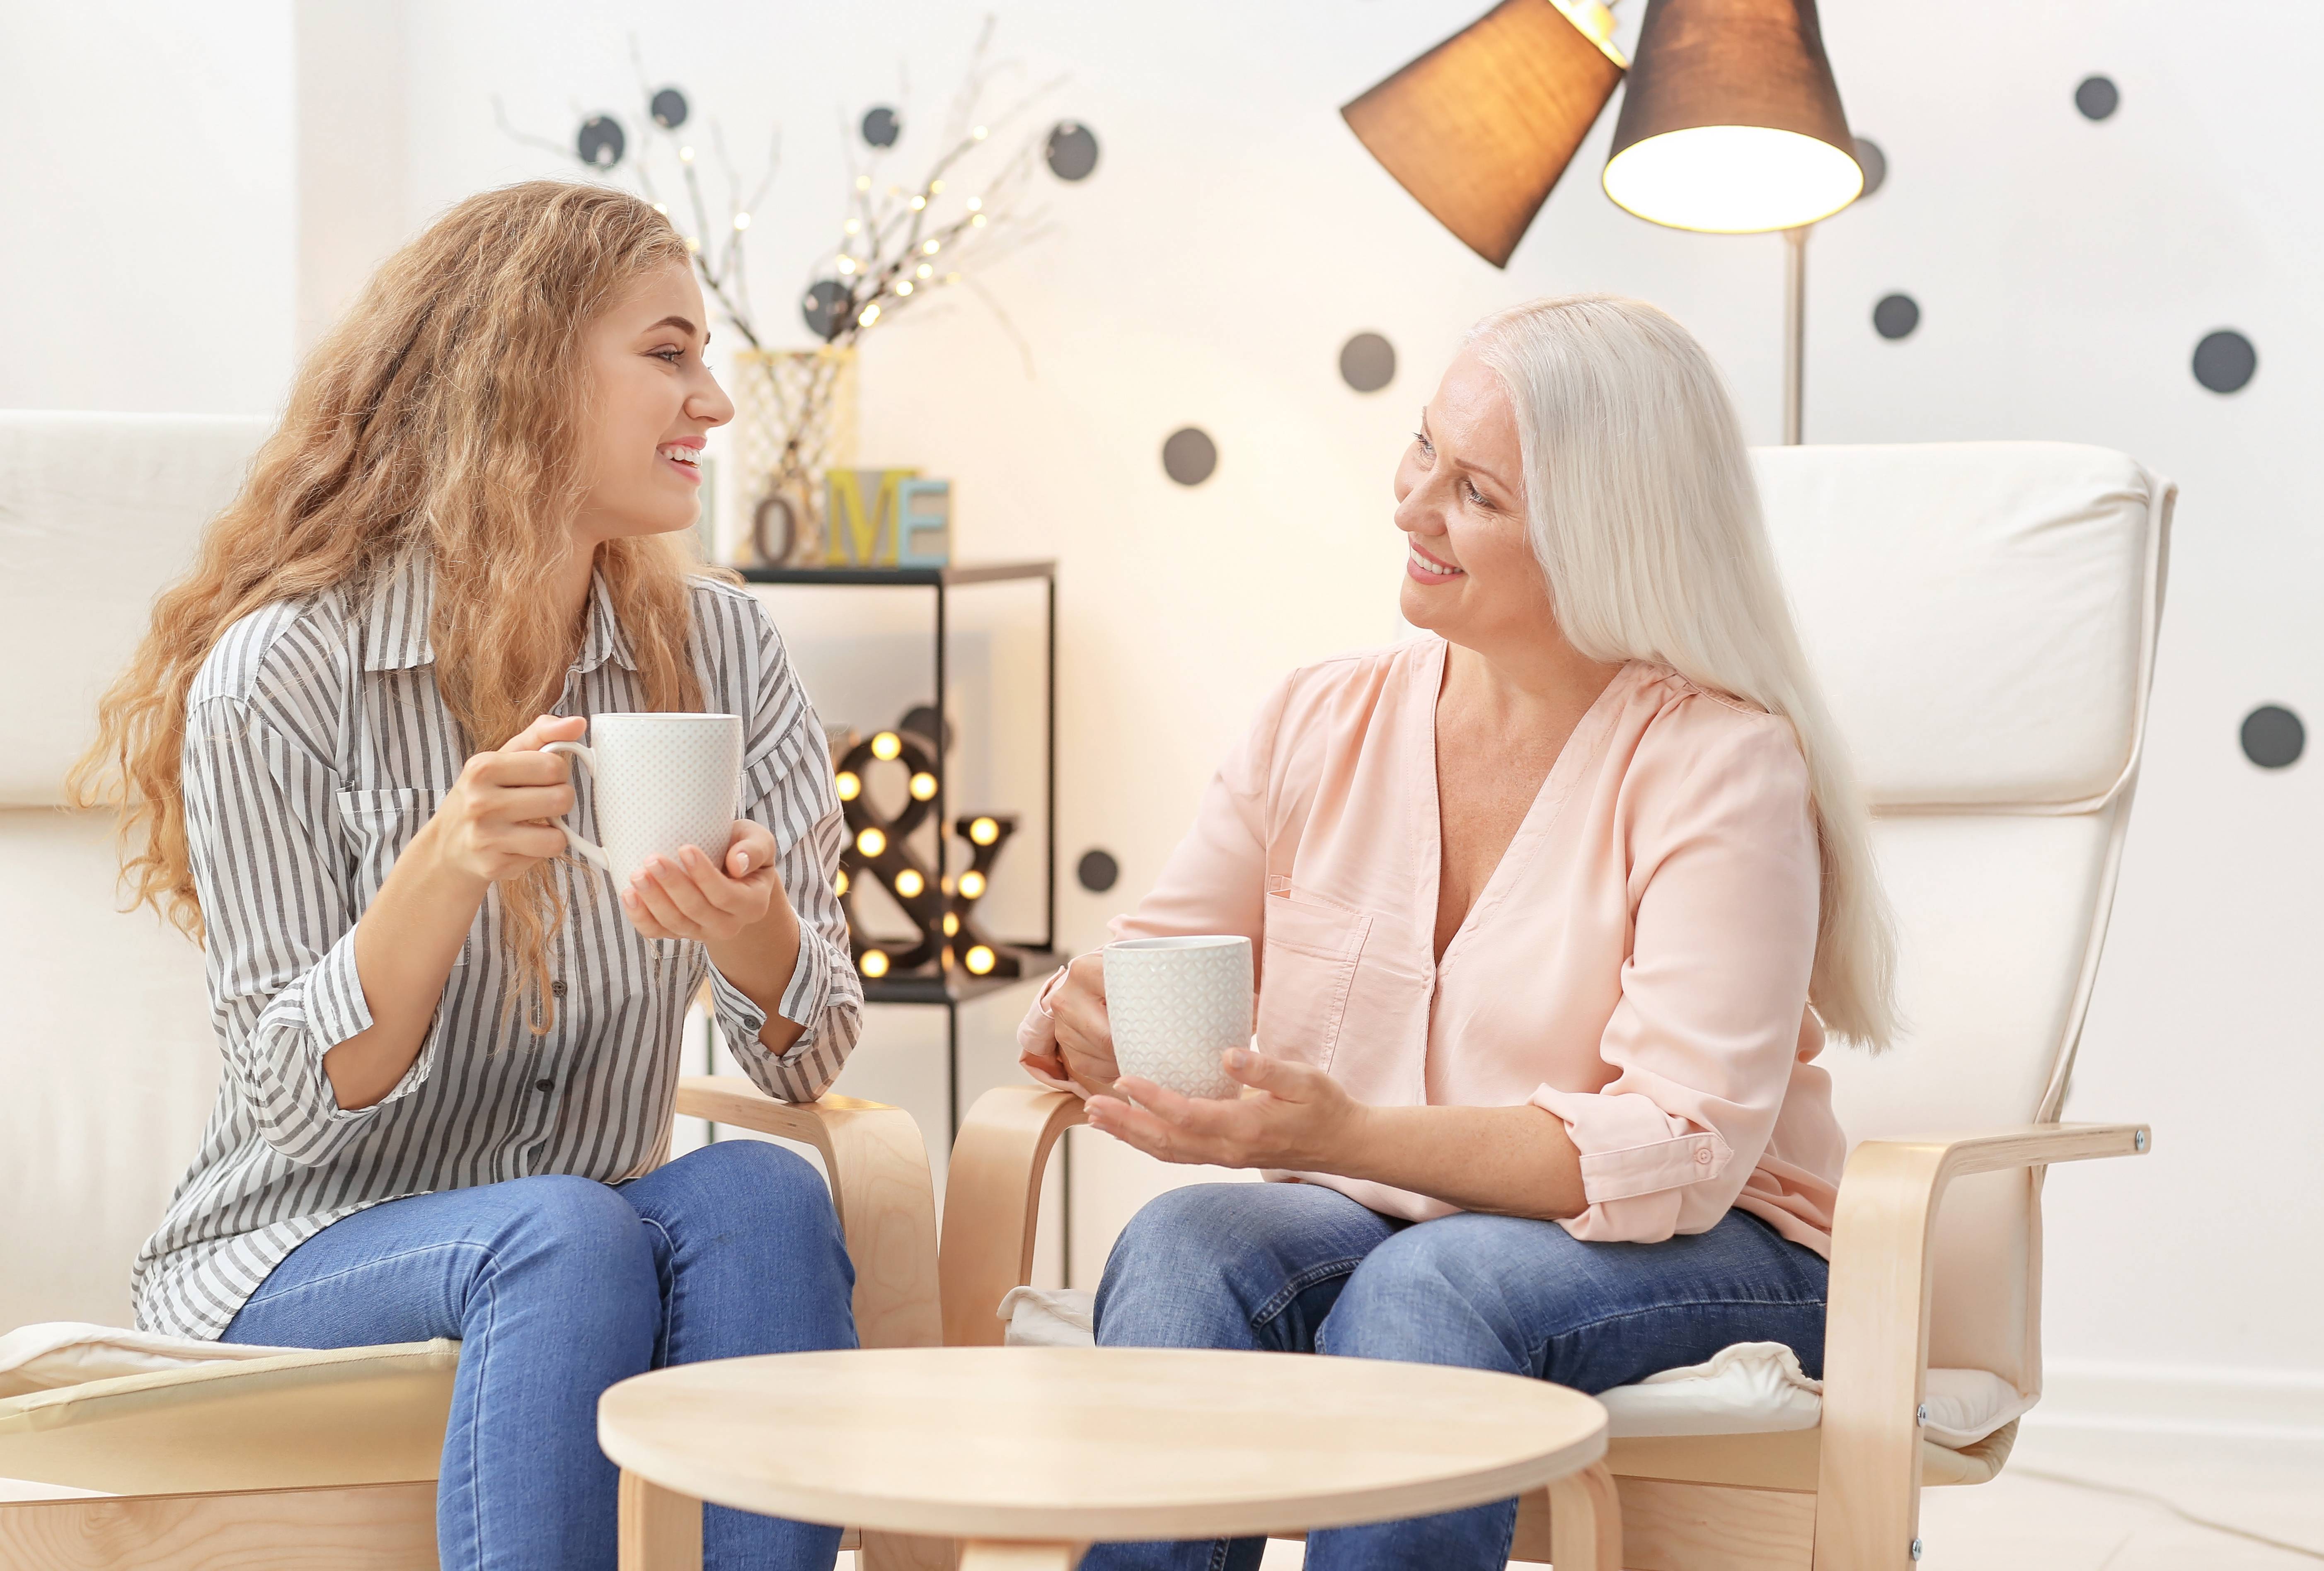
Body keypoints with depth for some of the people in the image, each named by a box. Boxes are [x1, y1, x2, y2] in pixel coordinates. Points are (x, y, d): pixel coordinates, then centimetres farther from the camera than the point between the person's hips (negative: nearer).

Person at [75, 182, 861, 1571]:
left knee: (762, 1197, -28)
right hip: (296, 1260, -3)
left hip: (594, 1241, 4)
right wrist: (447, 868, -31)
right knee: (567, 1235, -33)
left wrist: (750, 929, -27)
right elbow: (300, 1102, -13)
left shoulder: (719, 651, 1)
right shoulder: (282, 673, -12)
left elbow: (813, 1056, -2)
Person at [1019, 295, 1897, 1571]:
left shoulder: (1723, 764, -12)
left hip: (1700, 1258, -4)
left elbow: (1681, 1147, -20)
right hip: (1368, 1227, 4)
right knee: (1181, 1247, -28)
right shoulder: (1322, 723, 4)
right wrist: (1086, 1018, -19)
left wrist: (1345, 1137, -32)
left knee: (1435, 1283, -35)